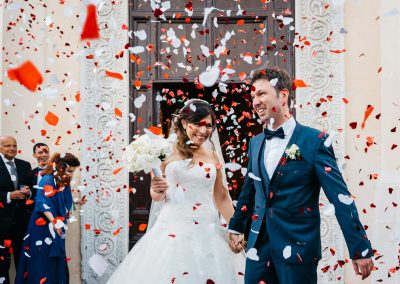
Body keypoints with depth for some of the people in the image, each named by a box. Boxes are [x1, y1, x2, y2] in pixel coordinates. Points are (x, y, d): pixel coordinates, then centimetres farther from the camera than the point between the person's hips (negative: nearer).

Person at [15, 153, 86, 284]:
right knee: (41, 261, -3)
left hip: (56, 228, 8)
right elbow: (43, 204, -25)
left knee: (56, 260, 11)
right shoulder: (47, 180, -16)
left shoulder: (64, 182, 8)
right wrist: (54, 222, -31)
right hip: (43, 227, -8)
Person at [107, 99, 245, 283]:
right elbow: (156, 195, 4)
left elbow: (221, 197, 14)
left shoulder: (213, 157, 8)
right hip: (173, 230, -2)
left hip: (208, 232, 2)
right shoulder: (168, 152, -1)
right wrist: (157, 190, -17)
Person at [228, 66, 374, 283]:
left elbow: (340, 197, -11)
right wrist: (235, 226, 27)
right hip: (258, 245, 5)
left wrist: (360, 248, -12)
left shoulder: (315, 141, -9)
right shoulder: (255, 143, 8)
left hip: (298, 247, -5)